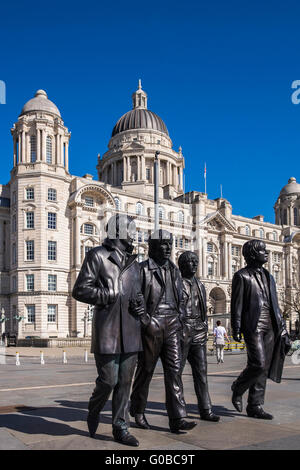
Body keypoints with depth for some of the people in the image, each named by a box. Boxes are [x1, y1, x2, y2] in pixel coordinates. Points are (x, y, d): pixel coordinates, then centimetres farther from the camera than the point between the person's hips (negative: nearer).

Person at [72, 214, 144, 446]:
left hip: (131, 331, 6)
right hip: (108, 329, -6)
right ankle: (93, 411, 26)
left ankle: (121, 427, 18)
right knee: (108, 380, -3)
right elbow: (80, 290, -7)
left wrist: (140, 305, 4)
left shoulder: (133, 262, 18)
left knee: (125, 382, 7)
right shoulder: (98, 255, -1)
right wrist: (111, 296, -12)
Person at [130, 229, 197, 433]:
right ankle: (137, 410, 26)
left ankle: (177, 419, -5)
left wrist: (180, 321, 8)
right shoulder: (143, 269, -2)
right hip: (150, 324, -4)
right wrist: (146, 323, -13)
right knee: (146, 369, 6)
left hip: (172, 325, 5)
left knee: (174, 368, -4)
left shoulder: (174, 270, 15)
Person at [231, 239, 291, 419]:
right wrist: (236, 329, -11)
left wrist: (282, 328, 13)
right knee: (259, 364, -13)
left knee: (263, 367, 5)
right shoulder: (242, 276, 0)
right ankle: (238, 389, 12)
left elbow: (275, 304, 19)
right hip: (253, 325, -6)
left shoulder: (268, 277, 19)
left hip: (270, 327, 7)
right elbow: (237, 304, -5)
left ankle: (255, 406, 13)